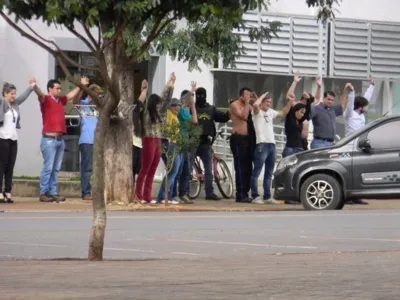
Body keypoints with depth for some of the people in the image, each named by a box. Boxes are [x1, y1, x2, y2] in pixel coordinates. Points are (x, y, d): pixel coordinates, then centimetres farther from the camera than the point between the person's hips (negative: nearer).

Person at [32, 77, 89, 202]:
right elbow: (40, 94, -27)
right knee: (48, 167, -9)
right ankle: (43, 193, -7)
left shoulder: (61, 100, 15)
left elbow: (72, 94, 31)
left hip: (60, 139, 7)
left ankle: (53, 193, 11)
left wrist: (81, 85, 37)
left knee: (56, 168, 8)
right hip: (49, 139, -7)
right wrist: (34, 87, -47)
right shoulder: (46, 100, -6)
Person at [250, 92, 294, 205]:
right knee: (256, 172, -6)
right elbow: (255, 104, -24)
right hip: (261, 144, -8)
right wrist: (263, 95, -9)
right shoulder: (257, 112, -3)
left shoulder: (271, 112, 19)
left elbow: (283, 113, 30)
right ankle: (255, 197, -7)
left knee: (269, 174, 12)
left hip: (272, 144, 8)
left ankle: (267, 197, 17)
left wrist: (289, 103, 18)